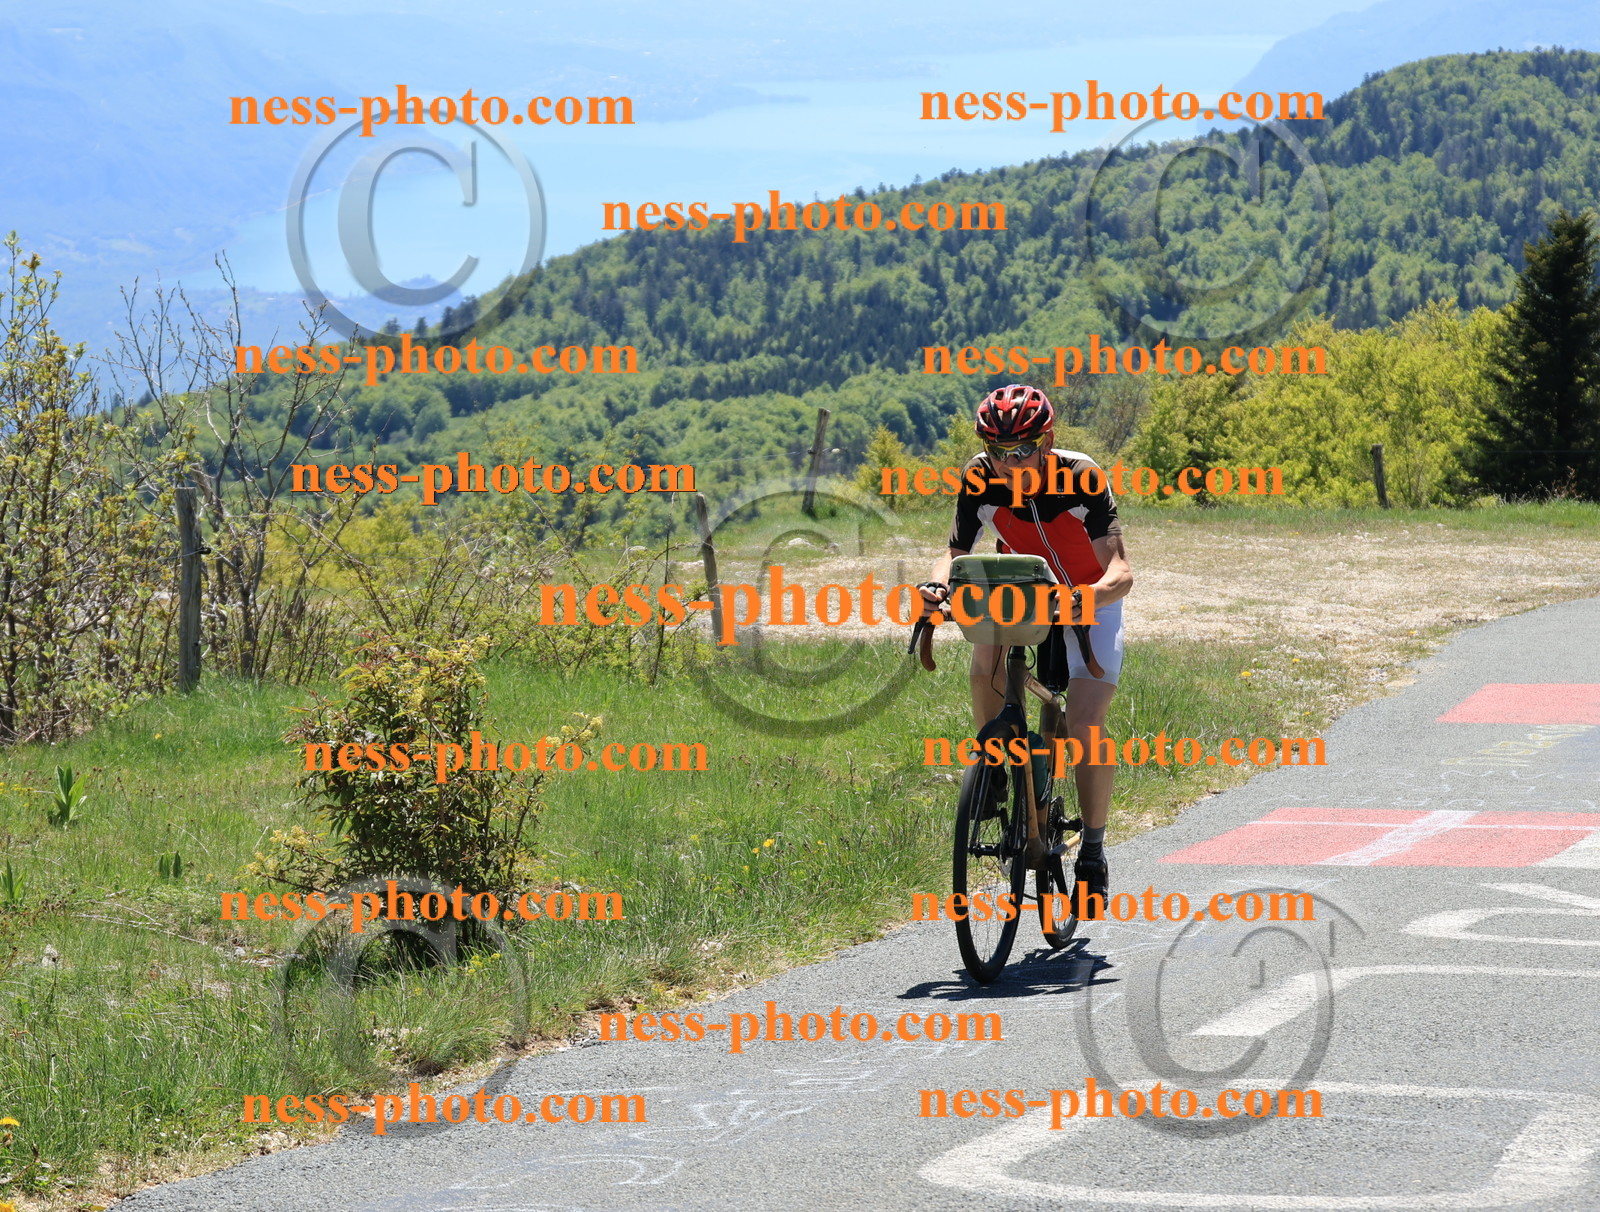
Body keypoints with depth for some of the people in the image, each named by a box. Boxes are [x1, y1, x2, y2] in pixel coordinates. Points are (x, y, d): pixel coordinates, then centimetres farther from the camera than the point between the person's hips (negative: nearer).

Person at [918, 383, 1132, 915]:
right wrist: (938, 583, -37)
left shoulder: (1081, 478, -28)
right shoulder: (981, 480, -19)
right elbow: (957, 552, -14)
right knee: (987, 649, -32)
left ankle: (1093, 851, 0)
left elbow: (1121, 574, -33)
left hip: (1091, 605, -3)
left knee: (1084, 725, -18)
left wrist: (1087, 597, -55)